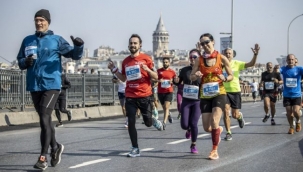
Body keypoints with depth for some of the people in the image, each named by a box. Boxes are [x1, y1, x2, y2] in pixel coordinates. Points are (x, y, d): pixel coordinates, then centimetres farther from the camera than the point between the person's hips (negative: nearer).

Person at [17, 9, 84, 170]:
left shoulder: (56, 40, 0)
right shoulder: (28, 41, 11)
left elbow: (74, 55, 0)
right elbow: (20, 61, 15)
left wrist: (79, 46, -21)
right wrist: (25, 62, -9)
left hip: (51, 85, -5)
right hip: (34, 86, 5)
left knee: (44, 119, -13)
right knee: (45, 119, 14)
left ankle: (43, 157, -11)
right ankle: (55, 147, 33)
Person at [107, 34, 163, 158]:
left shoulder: (146, 58, -3)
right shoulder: (125, 61, 10)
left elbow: (156, 77, -2)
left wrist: (147, 69, -20)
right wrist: (114, 70, 7)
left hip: (145, 96, -3)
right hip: (130, 97, 3)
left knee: (148, 123, 3)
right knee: (131, 122, -3)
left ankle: (153, 120, 41)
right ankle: (135, 149, 8)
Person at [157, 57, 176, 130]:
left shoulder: (172, 72, 3)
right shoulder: (159, 71, 3)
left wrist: (172, 82, -10)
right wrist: (158, 81, -18)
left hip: (169, 92, -2)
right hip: (160, 92, 2)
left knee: (166, 107, -15)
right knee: (164, 107, 15)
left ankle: (164, 123, -18)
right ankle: (169, 114, 47)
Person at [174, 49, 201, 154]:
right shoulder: (184, 70, 3)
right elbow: (179, 82, 16)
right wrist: (176, 81, -7)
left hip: (197, 101, -3)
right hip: (186, 100, 3)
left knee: (194, 123, -8)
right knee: (184, 125, -2)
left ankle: (193, 145, 13)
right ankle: (189, 130, 37)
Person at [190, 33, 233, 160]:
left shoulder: (221, 58, -3)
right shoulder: (199, 60, 1)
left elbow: (231, 76, 3)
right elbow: (191, 77, 3)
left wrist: (224, 79, -19)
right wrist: (196, 76, -20)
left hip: (219, 93, -3)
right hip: (205, 95, 3)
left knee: (214, 121, -20)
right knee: (207, 128, 2)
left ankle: (214, 151, -6)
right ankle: (218, 130, 40)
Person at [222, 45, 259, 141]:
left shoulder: (237, 63, -3)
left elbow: (251, 64, -11)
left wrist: (255, 54, -28)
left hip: (235, 91, 0)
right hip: (224, 91, 0)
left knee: (235, 115, 3)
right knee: (226, 112, -13)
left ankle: (240, 116, 41)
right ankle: (228, 133, 2)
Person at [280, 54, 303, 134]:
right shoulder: (284, 69, -3)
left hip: (296, 95, -1)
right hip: (287, 95, 1)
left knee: (296, 111, -13)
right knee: (289, 112, 5)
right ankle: (291, 127, 26)